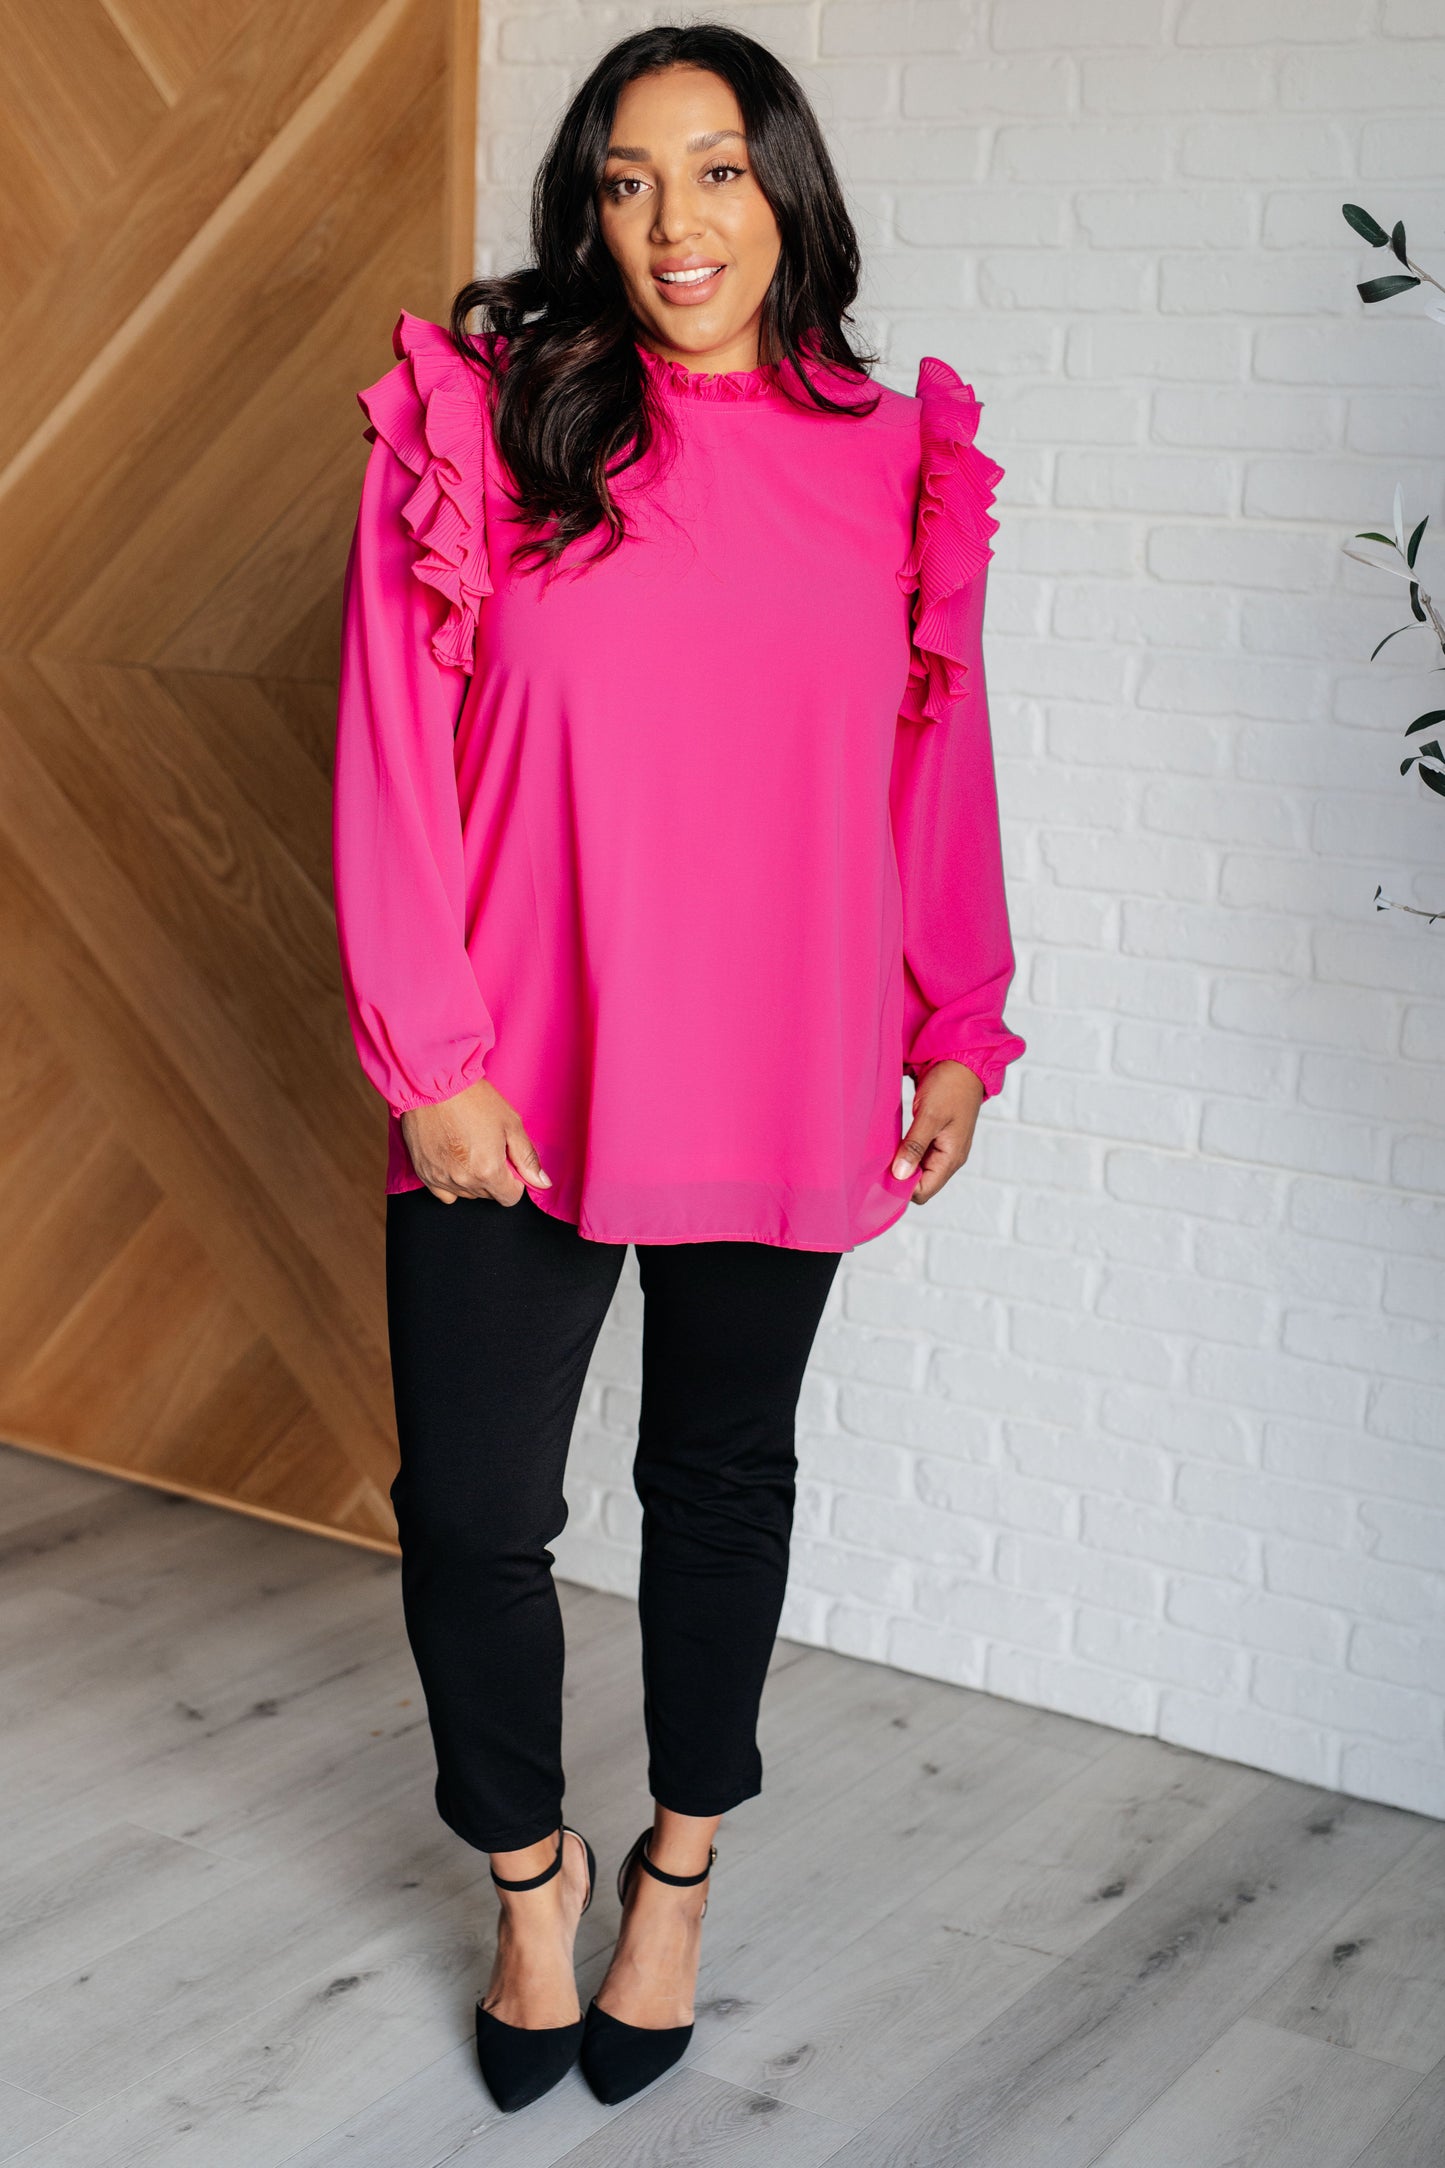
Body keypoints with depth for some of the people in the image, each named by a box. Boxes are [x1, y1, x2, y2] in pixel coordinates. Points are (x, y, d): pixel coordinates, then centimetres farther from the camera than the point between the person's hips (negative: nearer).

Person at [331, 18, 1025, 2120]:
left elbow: (939, 764, 9)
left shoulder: (893, 460, 3)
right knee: (474, 1506, 4)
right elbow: (397, 760, -6)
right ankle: (528, 1868, 32)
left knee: (723, 1477, 16)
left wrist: (958, 1034, 8)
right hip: (514, 1103, -1)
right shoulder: (478, 424, -5)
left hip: (781, 1085, 2)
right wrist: (432, 1056, -10)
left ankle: (681, 1864, 38)